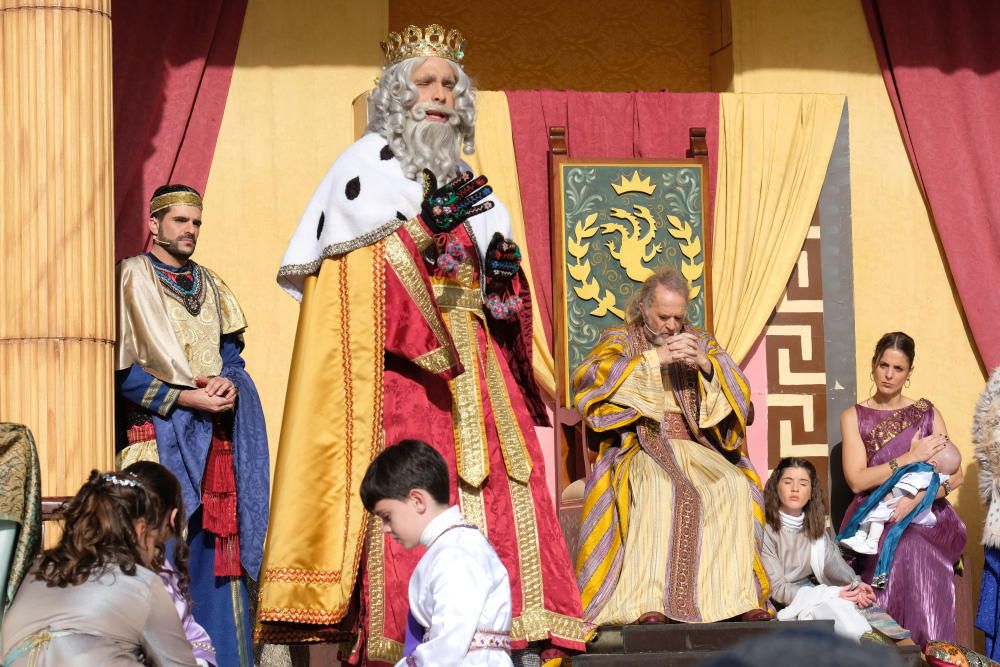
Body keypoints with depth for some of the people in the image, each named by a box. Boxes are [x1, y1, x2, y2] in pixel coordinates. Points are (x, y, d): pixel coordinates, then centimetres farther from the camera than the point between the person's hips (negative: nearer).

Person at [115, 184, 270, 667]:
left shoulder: (211, 286, 18)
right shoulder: (130, 278, -1)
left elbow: (232, 355, 17)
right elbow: (121, 369, -8)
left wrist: (229, 383, -7)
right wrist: (181, 397, -16)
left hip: (213, 437, 6)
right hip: (157, 434, -5)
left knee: (216, 547, 2)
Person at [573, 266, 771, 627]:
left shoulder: (701, 342, 20)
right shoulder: (620, 340, 11)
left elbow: (738, 394, 9)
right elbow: (586, 377, -10)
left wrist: (706, 364, -12)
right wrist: (654, 358, -15)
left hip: (694, 448, 3)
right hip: (641, 447, -3)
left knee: (735, 485, -28)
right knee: (659, 487, -37)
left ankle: (739, 596, -28)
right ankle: (648, 600, -41)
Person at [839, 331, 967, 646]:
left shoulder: (926, 413, 10)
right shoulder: (854, 417, 7)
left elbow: (955, 476, 1)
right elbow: (857, 480, -7)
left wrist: (916, 498, -15)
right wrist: (911, 458, -11)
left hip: (925, 527, 1)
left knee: (928, 616, -15)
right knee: (882, 622, -16)